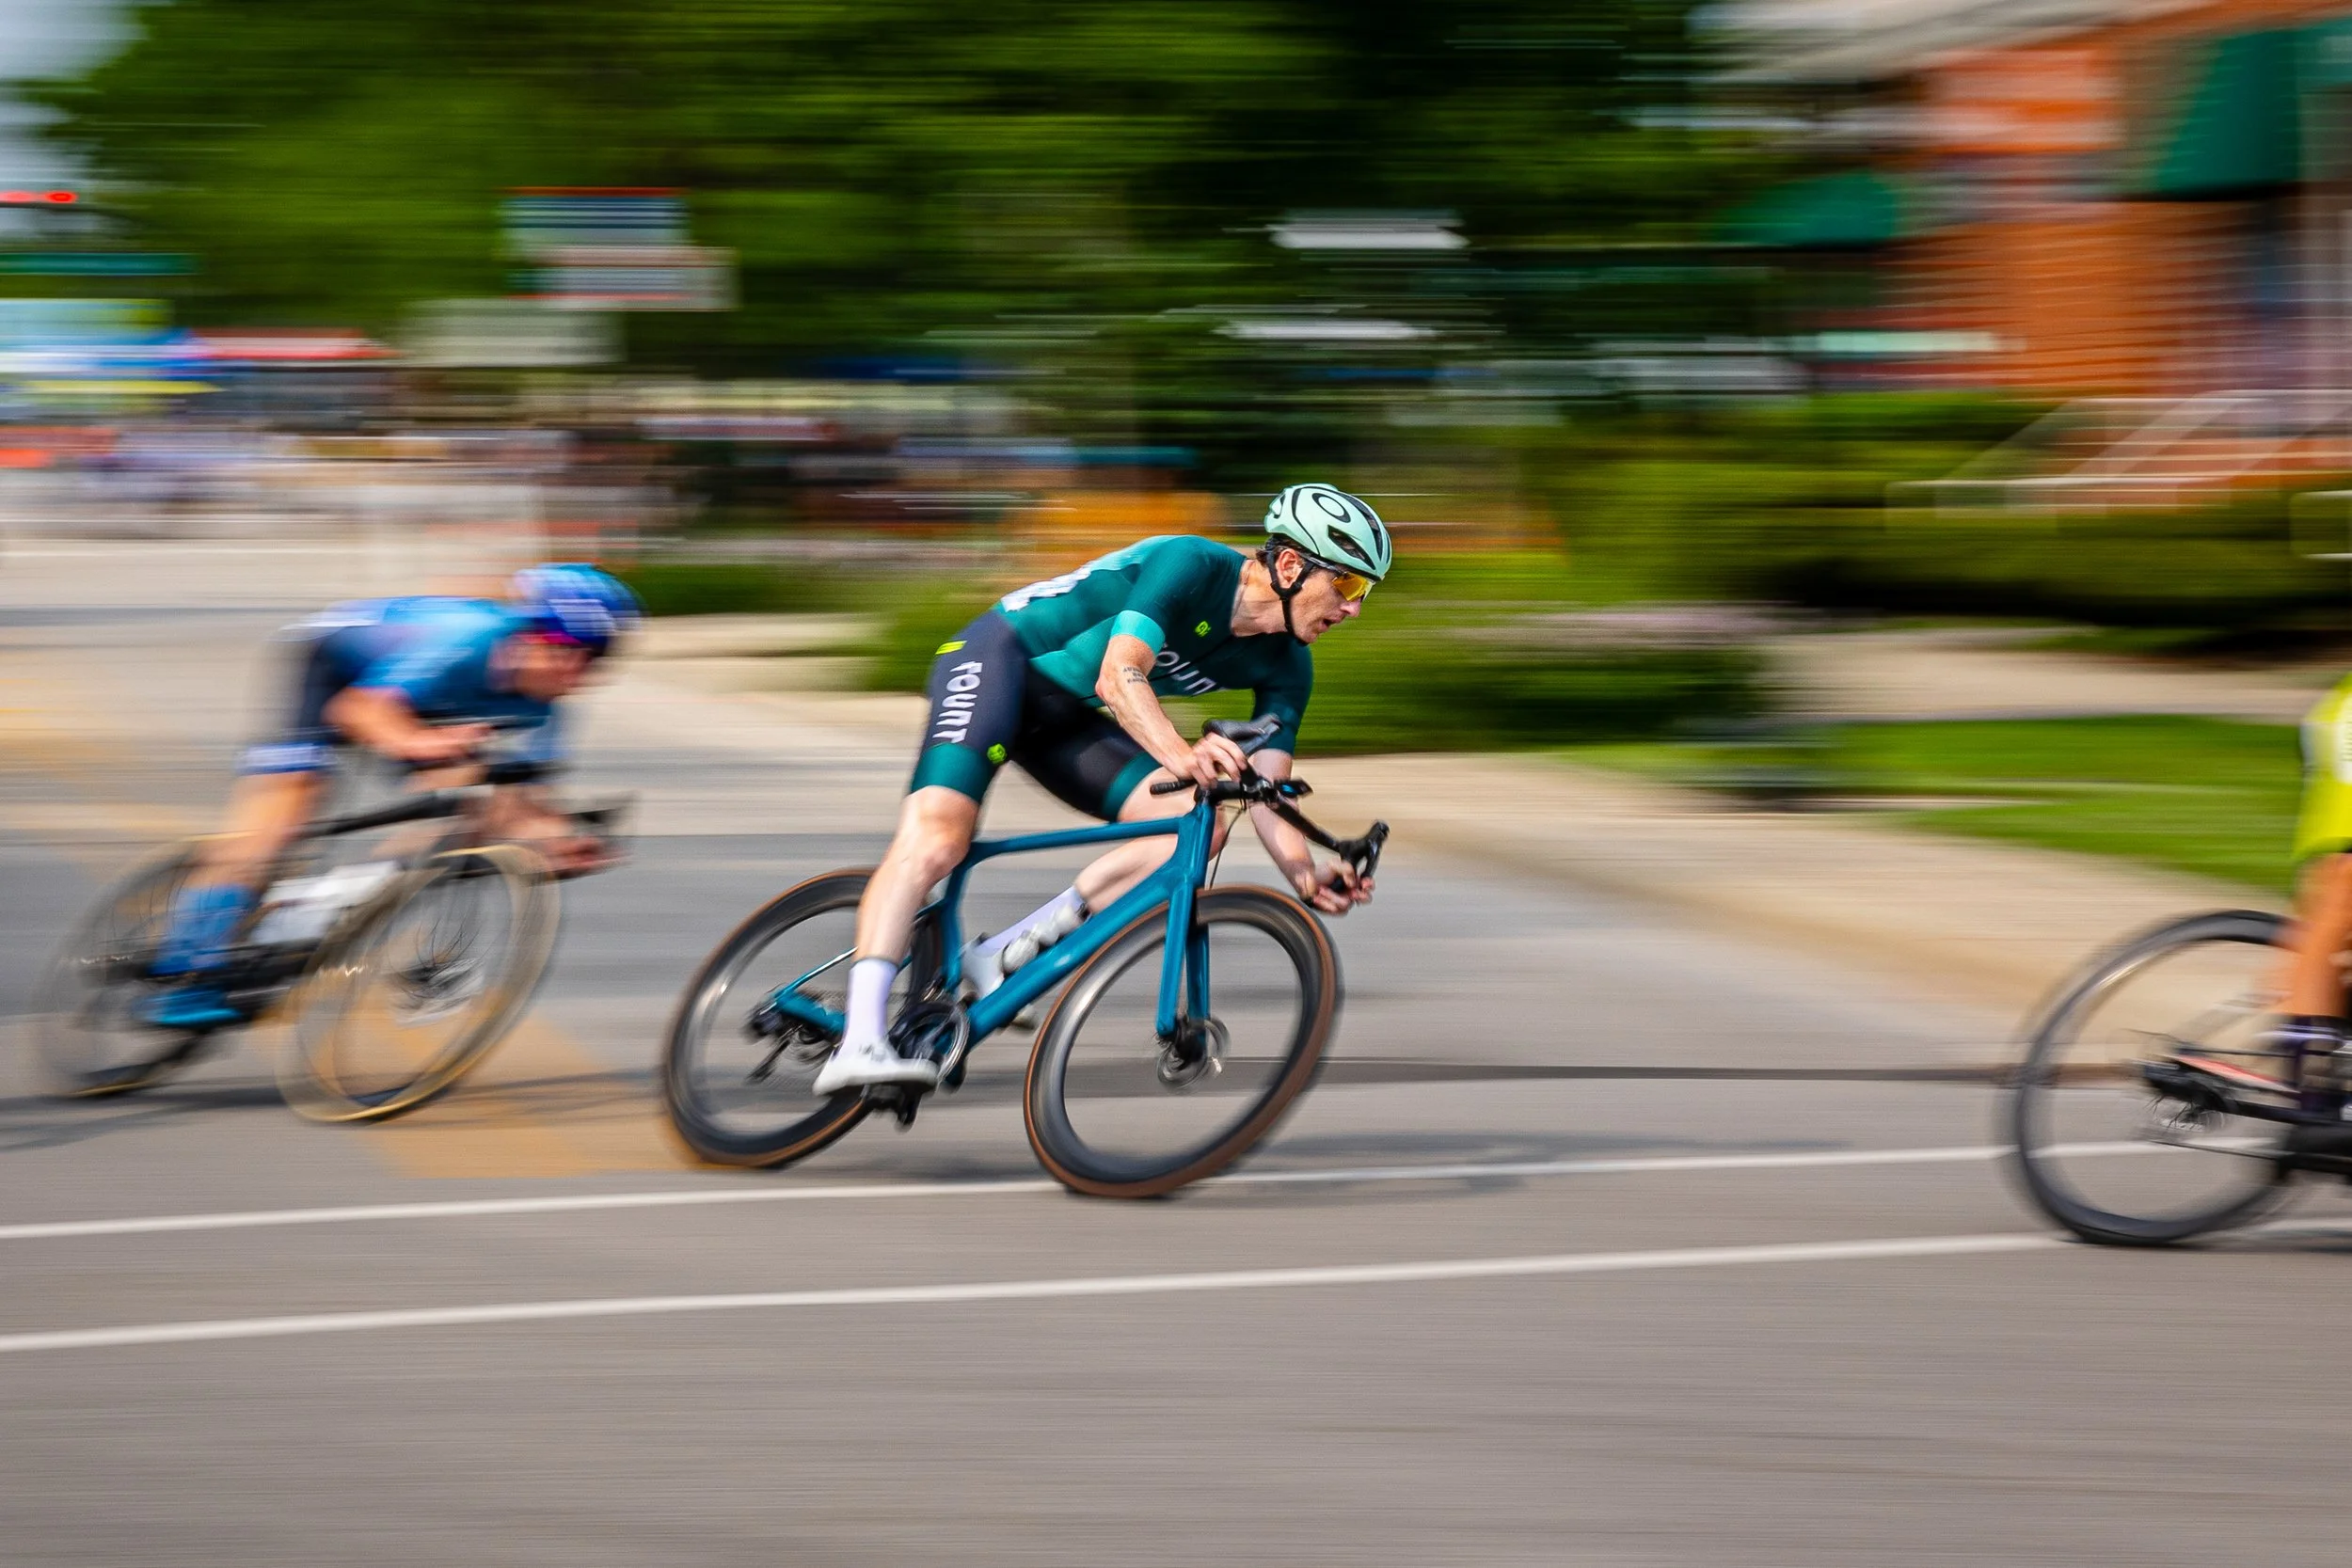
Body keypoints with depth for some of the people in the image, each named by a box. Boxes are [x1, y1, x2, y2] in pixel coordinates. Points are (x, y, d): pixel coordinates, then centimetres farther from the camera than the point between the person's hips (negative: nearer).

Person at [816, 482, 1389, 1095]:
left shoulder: (1285, 667, -4)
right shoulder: (1192, 565, -24)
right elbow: (1119, 677, -36)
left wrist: (1306, 876, -26)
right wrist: (1180, 754, -53)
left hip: (1070, 718, 7)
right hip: (1000, 656, -7)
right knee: (936, 840, -27)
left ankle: (1002, 956, -10)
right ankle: (859, 1043, -33)